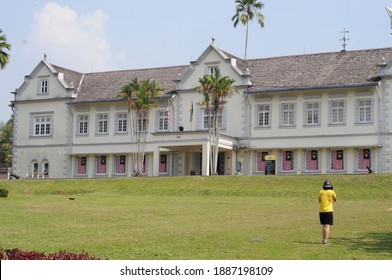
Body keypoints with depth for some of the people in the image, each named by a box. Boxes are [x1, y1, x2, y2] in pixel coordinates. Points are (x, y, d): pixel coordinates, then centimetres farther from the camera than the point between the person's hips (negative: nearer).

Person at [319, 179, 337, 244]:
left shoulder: (321, 192, 3)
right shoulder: (332, 192, -6)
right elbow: (335, 200, 13)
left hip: (321, 211, 4)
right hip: (329, 210, -4)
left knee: (324, 226, 16)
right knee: (327, 226, -6)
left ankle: (324, 239, 17)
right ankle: (325, 240, -14)